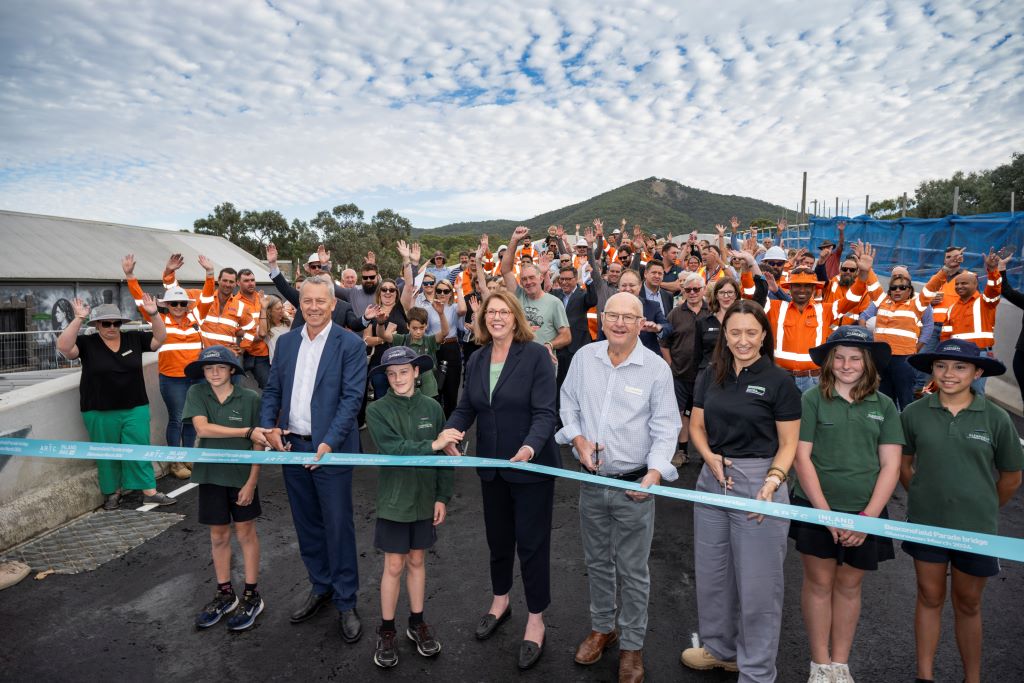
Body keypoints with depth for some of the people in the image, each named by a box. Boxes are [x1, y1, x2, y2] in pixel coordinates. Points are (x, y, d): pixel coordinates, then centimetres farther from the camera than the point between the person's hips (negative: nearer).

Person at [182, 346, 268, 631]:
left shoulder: (249, 398, -11)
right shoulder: (196, 393, -6)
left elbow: (258, 445, -8)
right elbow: (202, 428, -20)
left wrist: (251, 482, -11)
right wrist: (247, 431, -24)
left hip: (242, 475, -2)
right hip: (211, 474, 2)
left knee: (246, 533, 10)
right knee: (218, 536, 15)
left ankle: (251, 596, 24)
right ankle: (224, 594, 32)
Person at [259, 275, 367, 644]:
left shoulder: (350, 344, -9)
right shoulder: (285, 342, 8)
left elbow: (352, 397, -13)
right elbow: (272, 388, 12)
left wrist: (329, 443, -20)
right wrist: (269, 425, -5)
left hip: (329, 449, -5)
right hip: (291, 446, 6)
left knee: (338, 527, 3)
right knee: (307, 524, 17)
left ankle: (346, 603, 18)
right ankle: (321, 588, 36)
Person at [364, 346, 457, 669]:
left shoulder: (432, 408, -4)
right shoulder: (377, 410, -10)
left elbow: (445, 454, 0)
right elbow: (392, 448, -22)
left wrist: (443, 496, 0)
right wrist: (432, 445, -26)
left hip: (424, 499, 2)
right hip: (394, 500, -2)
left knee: (417, 561, 16)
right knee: (394, 565, 7)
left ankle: (417, 623, 33)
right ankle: (387, 631, 25)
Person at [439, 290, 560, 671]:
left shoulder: (535, 355, -14)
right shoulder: (477, 359, 4)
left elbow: (545, 412, -20)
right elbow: (466, 407, 4)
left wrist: (530, 447, -37)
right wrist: (451, 429, -17)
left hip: (532, 466, -5)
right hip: (492, 466, 5)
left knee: (531, 541, 7)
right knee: (497, 536, 21)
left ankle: (536, 621, 27)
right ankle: (500, 601, 45)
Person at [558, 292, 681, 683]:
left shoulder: (657, 368, -10)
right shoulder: (584, 358, -1)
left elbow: (666, 428, -9)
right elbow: (568, 403, 10)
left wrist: (654, 473, -21)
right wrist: (578, 438, -6)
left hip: (634, 485, -3)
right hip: (592, 480, 3)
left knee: (633, 571, 9)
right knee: (597, 562, 20)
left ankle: (631, 644, 30)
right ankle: (601, 628, 42)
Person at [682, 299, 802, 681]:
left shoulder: (778, 382, -7)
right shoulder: (711, 377, 5)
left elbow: (788, 444, -6)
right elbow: (697, 426, 10)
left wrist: (773, 481, -22)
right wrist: (709, 456, -9)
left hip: (758, 482, -5)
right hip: (712, 479, 5)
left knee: (757, 582, 5)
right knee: (711, 574, 17)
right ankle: (720, 647, 40)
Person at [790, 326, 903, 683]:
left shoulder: (884, 406, 1)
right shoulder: (813, 399, -7)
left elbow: (890, 466, -1)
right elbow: (801, 457, -8)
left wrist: (868, 516, -9)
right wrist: (826, 512, -12)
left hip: (865, 511, 2)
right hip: (817, 508, -2)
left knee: (849, 585, 13)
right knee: (819, 582, 7)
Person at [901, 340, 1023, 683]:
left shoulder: (996, 418, -9)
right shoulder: (914, 413, -8)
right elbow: (904, 464, 6)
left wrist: (984, 510, 11)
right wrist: (925, 498, 8)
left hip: (976, 529, 0)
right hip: (925, 524, 0)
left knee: (968, 604, 15)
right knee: (929, 598, 14)